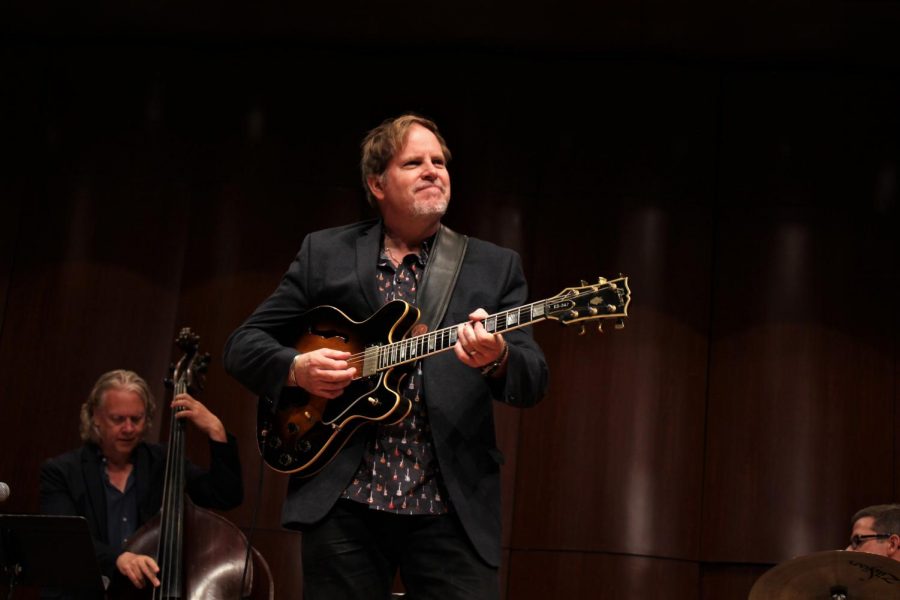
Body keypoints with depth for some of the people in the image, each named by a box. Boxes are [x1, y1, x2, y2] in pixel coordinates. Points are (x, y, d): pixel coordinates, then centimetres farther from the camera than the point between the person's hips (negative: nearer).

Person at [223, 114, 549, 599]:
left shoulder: (496, 267, 9)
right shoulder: (324, 253, 10)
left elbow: (534, 382, 1)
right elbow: (242, 344, 11)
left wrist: (497, 358, -22)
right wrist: (295, 368, -10)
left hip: (452, 507, 0)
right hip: (343, 503, 0)